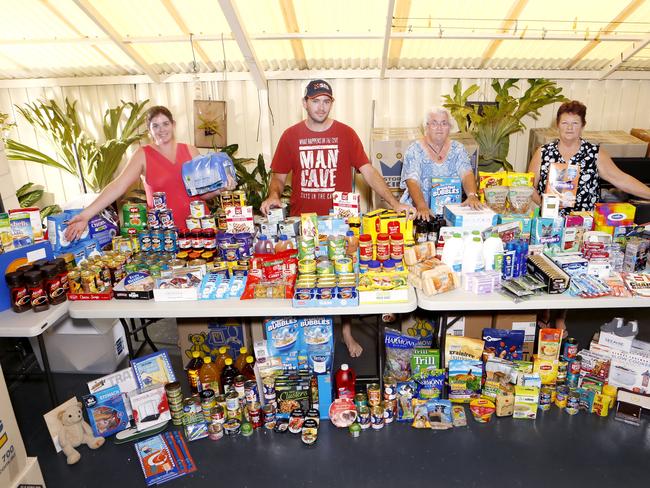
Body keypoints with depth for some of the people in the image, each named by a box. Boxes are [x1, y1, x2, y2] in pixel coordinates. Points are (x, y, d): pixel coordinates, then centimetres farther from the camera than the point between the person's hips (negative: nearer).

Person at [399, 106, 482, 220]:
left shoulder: (457, 149, 6)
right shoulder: (414, 150, -4)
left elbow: (467, 174, -7)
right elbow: (412, 181, -16)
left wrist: (472, 195, -27)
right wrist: (422, 207, -32)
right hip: (418, 211, -3)